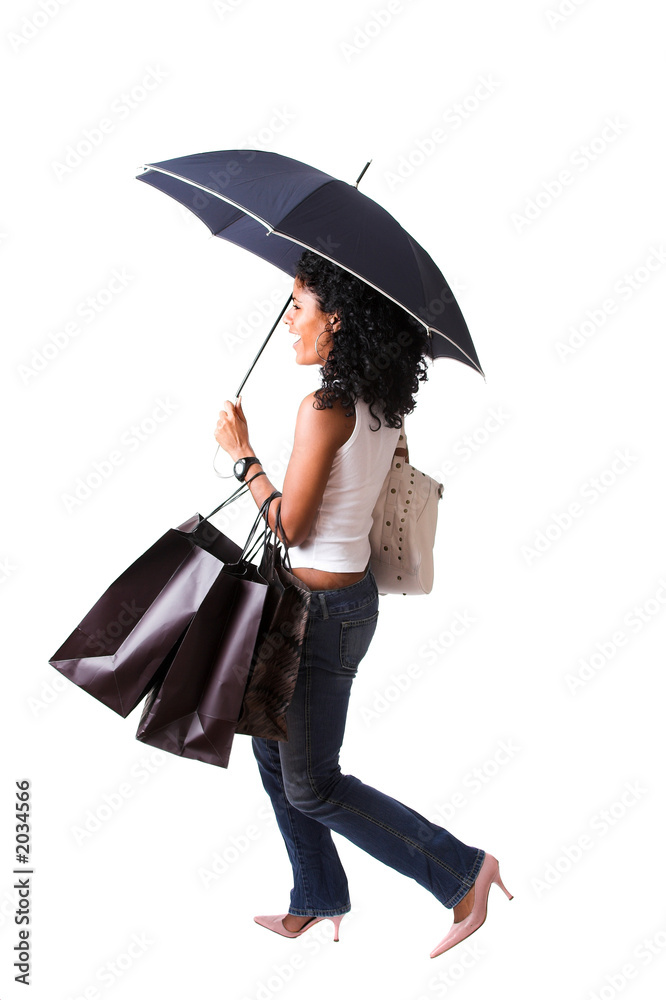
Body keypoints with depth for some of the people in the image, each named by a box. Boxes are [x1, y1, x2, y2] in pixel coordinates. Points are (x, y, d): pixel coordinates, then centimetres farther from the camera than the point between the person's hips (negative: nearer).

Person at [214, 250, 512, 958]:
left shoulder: (325, 409, -23)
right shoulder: (385, 405, 3)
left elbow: (291, 528, -18)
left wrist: (242, 454, -8)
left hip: (325, 607, -9)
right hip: (352, 590, 9)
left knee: (309, 787, 5)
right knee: (274, 754, 21)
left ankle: (464, 872, 12)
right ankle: (316, 901, 36)